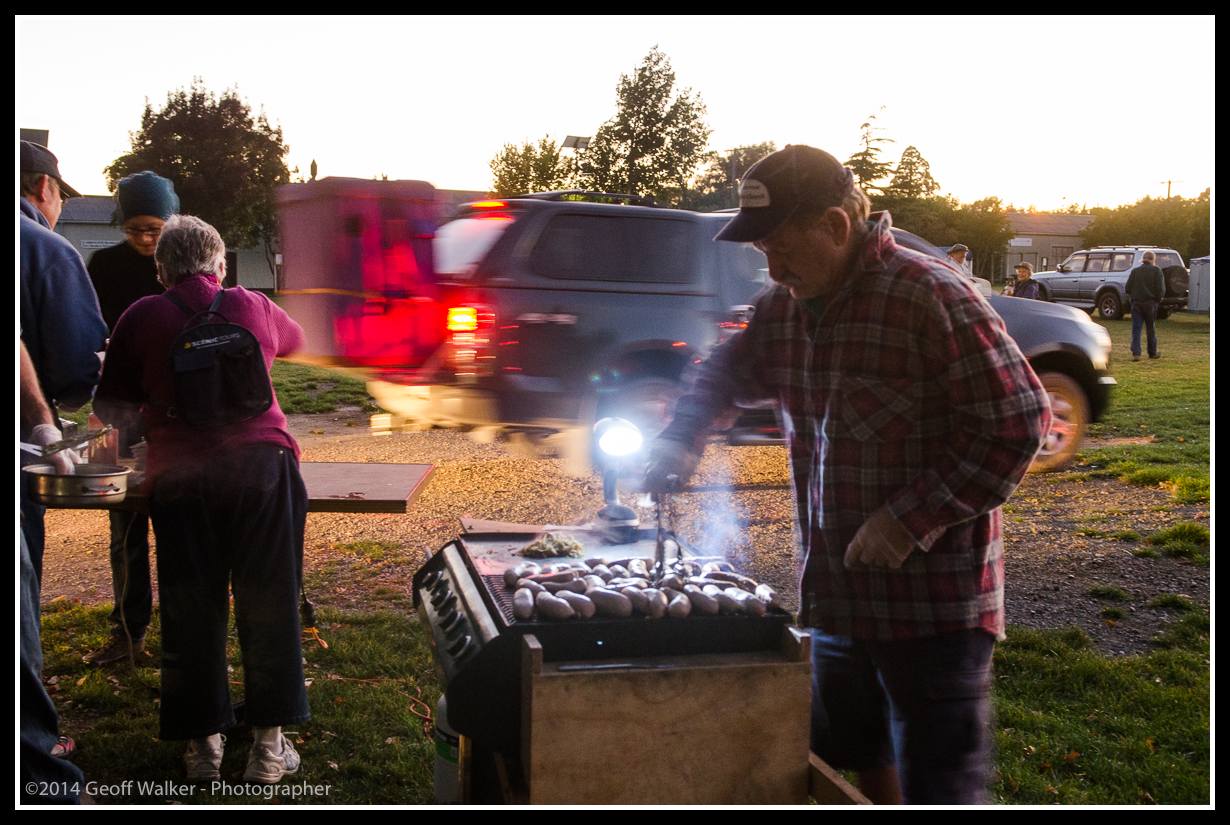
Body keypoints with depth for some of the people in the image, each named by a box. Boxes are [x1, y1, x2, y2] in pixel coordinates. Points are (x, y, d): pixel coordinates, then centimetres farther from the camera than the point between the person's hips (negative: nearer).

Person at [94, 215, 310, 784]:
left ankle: (203, 745, 19)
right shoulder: (254, 308, 14)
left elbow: (111, 410, 9)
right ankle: (268, 745, 13)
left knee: (191, 611, 10)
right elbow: (296, 339, 37)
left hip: (180, 476, 0)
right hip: (263, 465, 1)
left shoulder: (142, 317, 9)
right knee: (268, 607, 8)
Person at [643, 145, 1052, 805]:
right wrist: (680, 441, 4)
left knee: (938, 787, 2)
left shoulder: (932, 296, -18)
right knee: (847, 763, 22)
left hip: (934, 601, -7)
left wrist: (911, 519, -21)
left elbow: (1019, 423, -18)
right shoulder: (783, 308, 5)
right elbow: (726, 374, 22)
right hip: (836, 596, 7)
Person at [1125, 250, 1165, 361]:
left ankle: (1136, 353, -12)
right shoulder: (1156, 271, -3)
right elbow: (1161, 289, -10)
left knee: (1136, 329, 0)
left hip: (1136, 303, 1)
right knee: (1151, 329, 11)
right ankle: (1153, 353, 21)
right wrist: (1158, 299, 6)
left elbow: (1127, 288, 3)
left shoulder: (1135, 271, 5)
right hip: (1150, 303, -1)